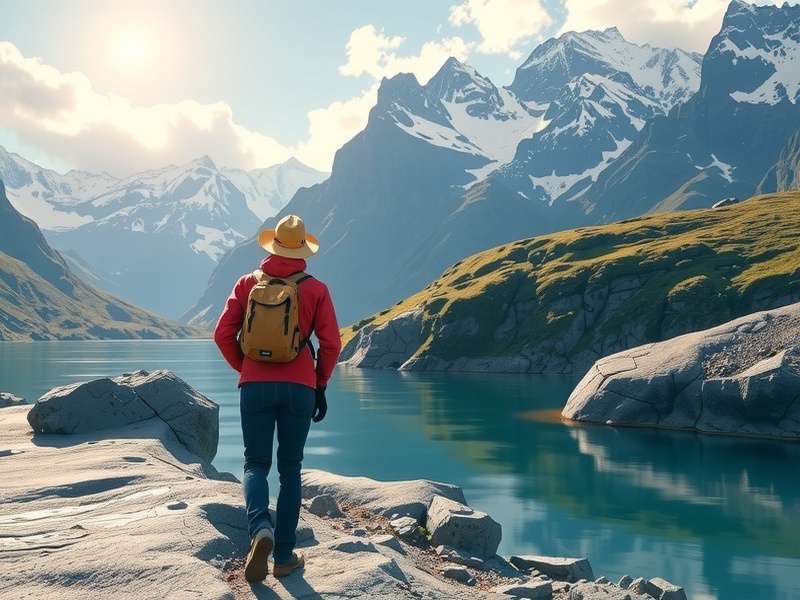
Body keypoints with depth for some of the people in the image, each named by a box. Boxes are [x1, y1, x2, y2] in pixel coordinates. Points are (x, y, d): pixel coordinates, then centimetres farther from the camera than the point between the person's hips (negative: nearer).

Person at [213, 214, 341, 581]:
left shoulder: (248, 283, 4)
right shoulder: (316, 289, 1)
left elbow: (223, 334, 0)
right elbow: (331, 344, -4)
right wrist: (320, 386, 9)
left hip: (255, 386, 0)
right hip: (300, 388, 0)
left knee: (256, 464, 11)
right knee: (290, 469, 12)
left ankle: (261, 528, -19)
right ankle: (284, 557, 12)